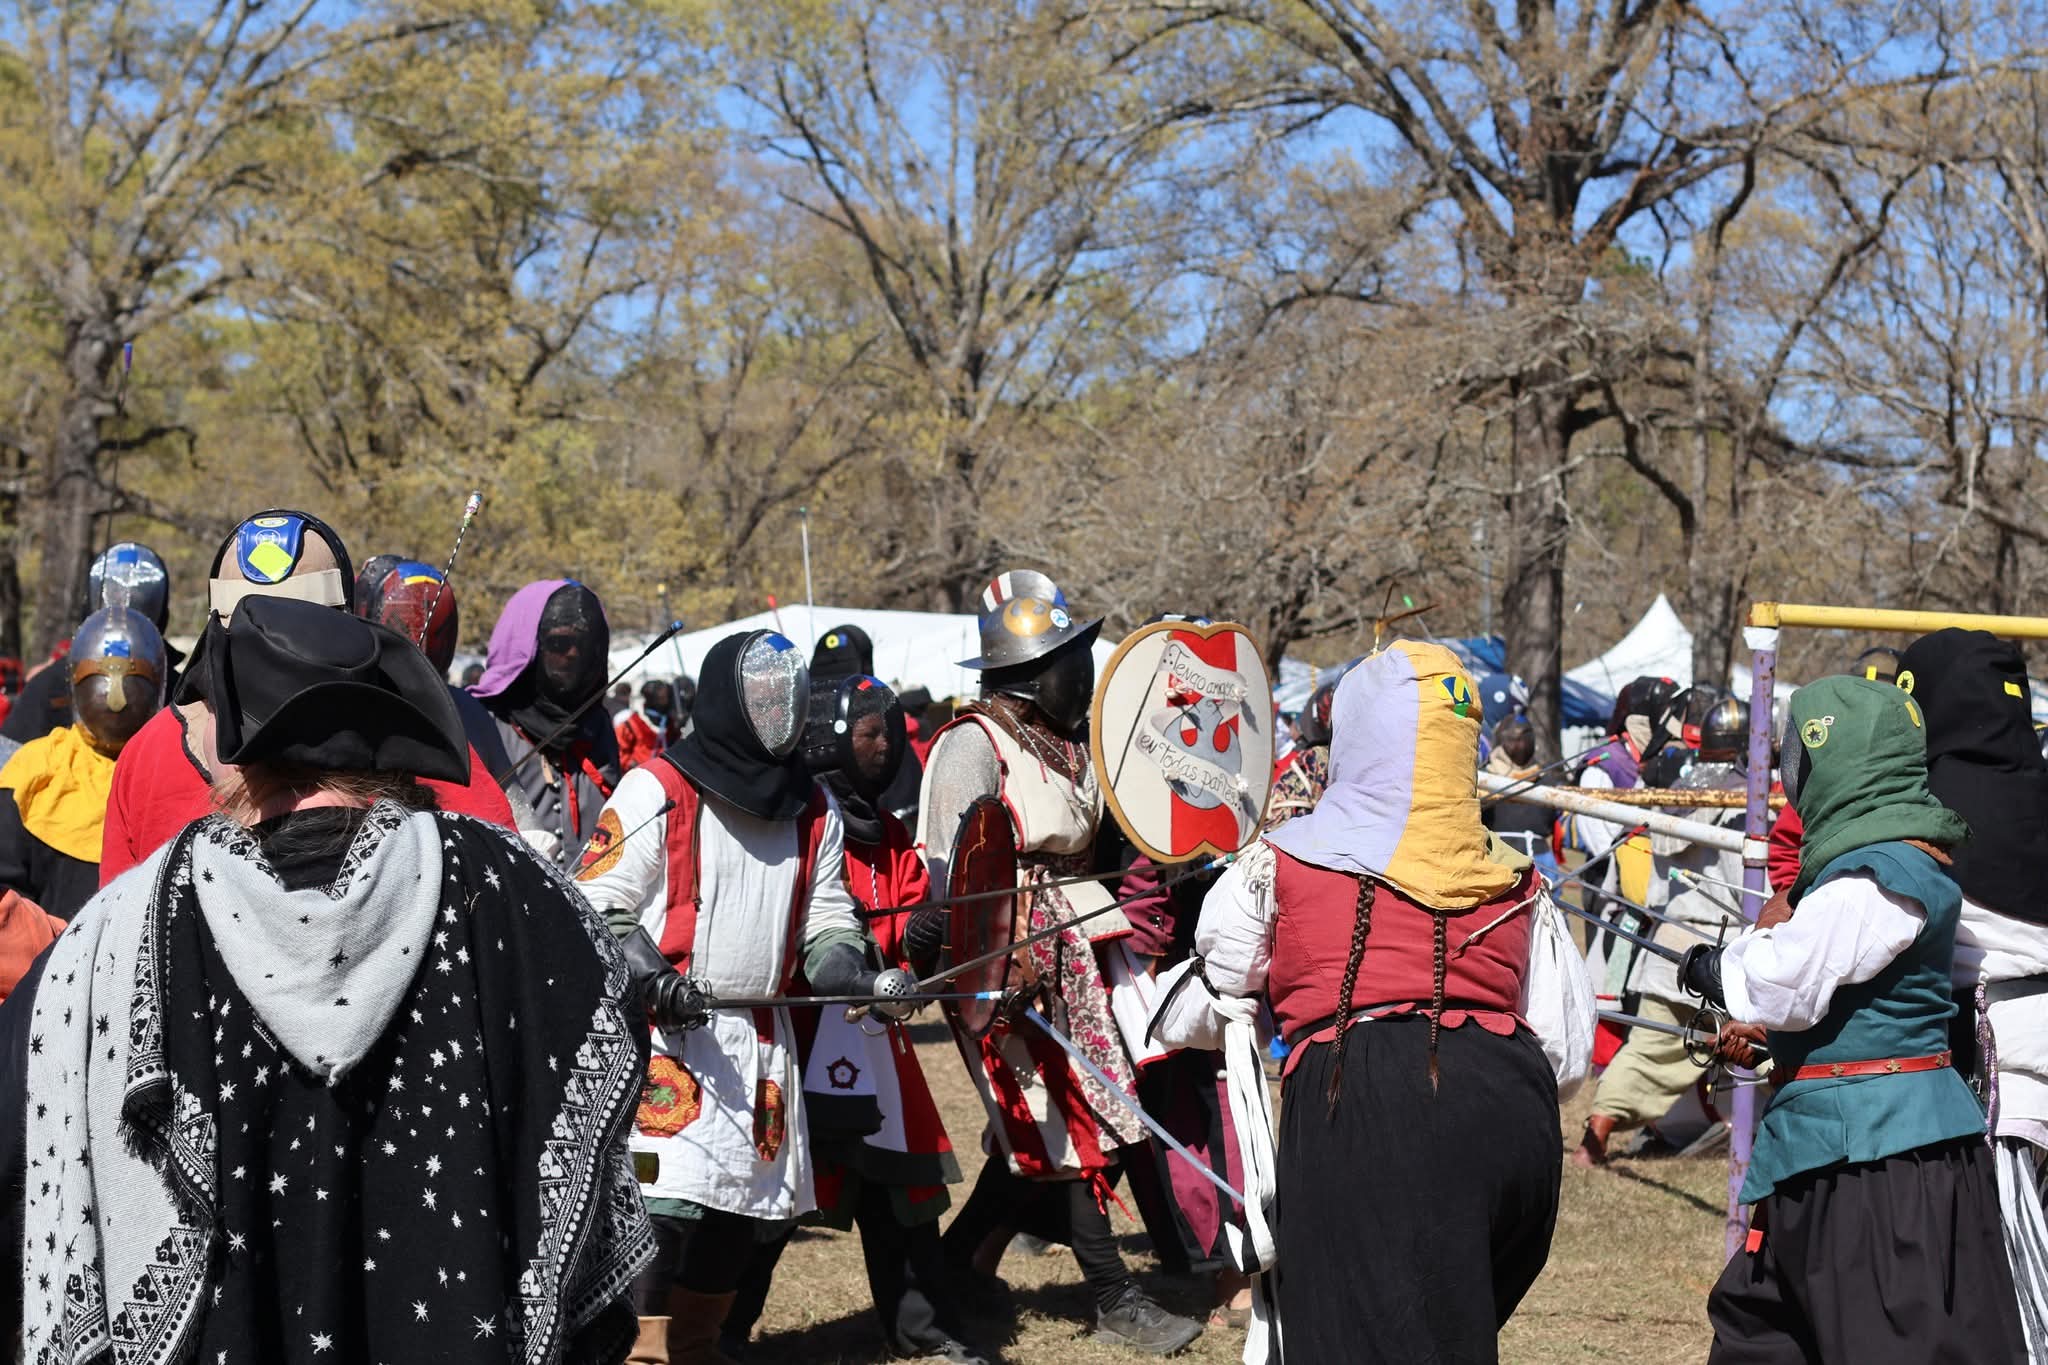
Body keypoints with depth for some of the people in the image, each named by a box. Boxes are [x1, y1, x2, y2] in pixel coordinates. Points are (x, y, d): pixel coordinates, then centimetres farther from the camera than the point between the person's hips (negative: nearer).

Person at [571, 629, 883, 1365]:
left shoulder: (814, 812, 13)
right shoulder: (656, 791, -6)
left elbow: (826, 925, 13)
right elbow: (597, 908, -8)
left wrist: (858, 978, -8)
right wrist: (652, 980, -23)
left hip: (762, 1036, 7)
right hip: (662, 1035, -6)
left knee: (748, 1201, 11)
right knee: (664, 1195, -17)